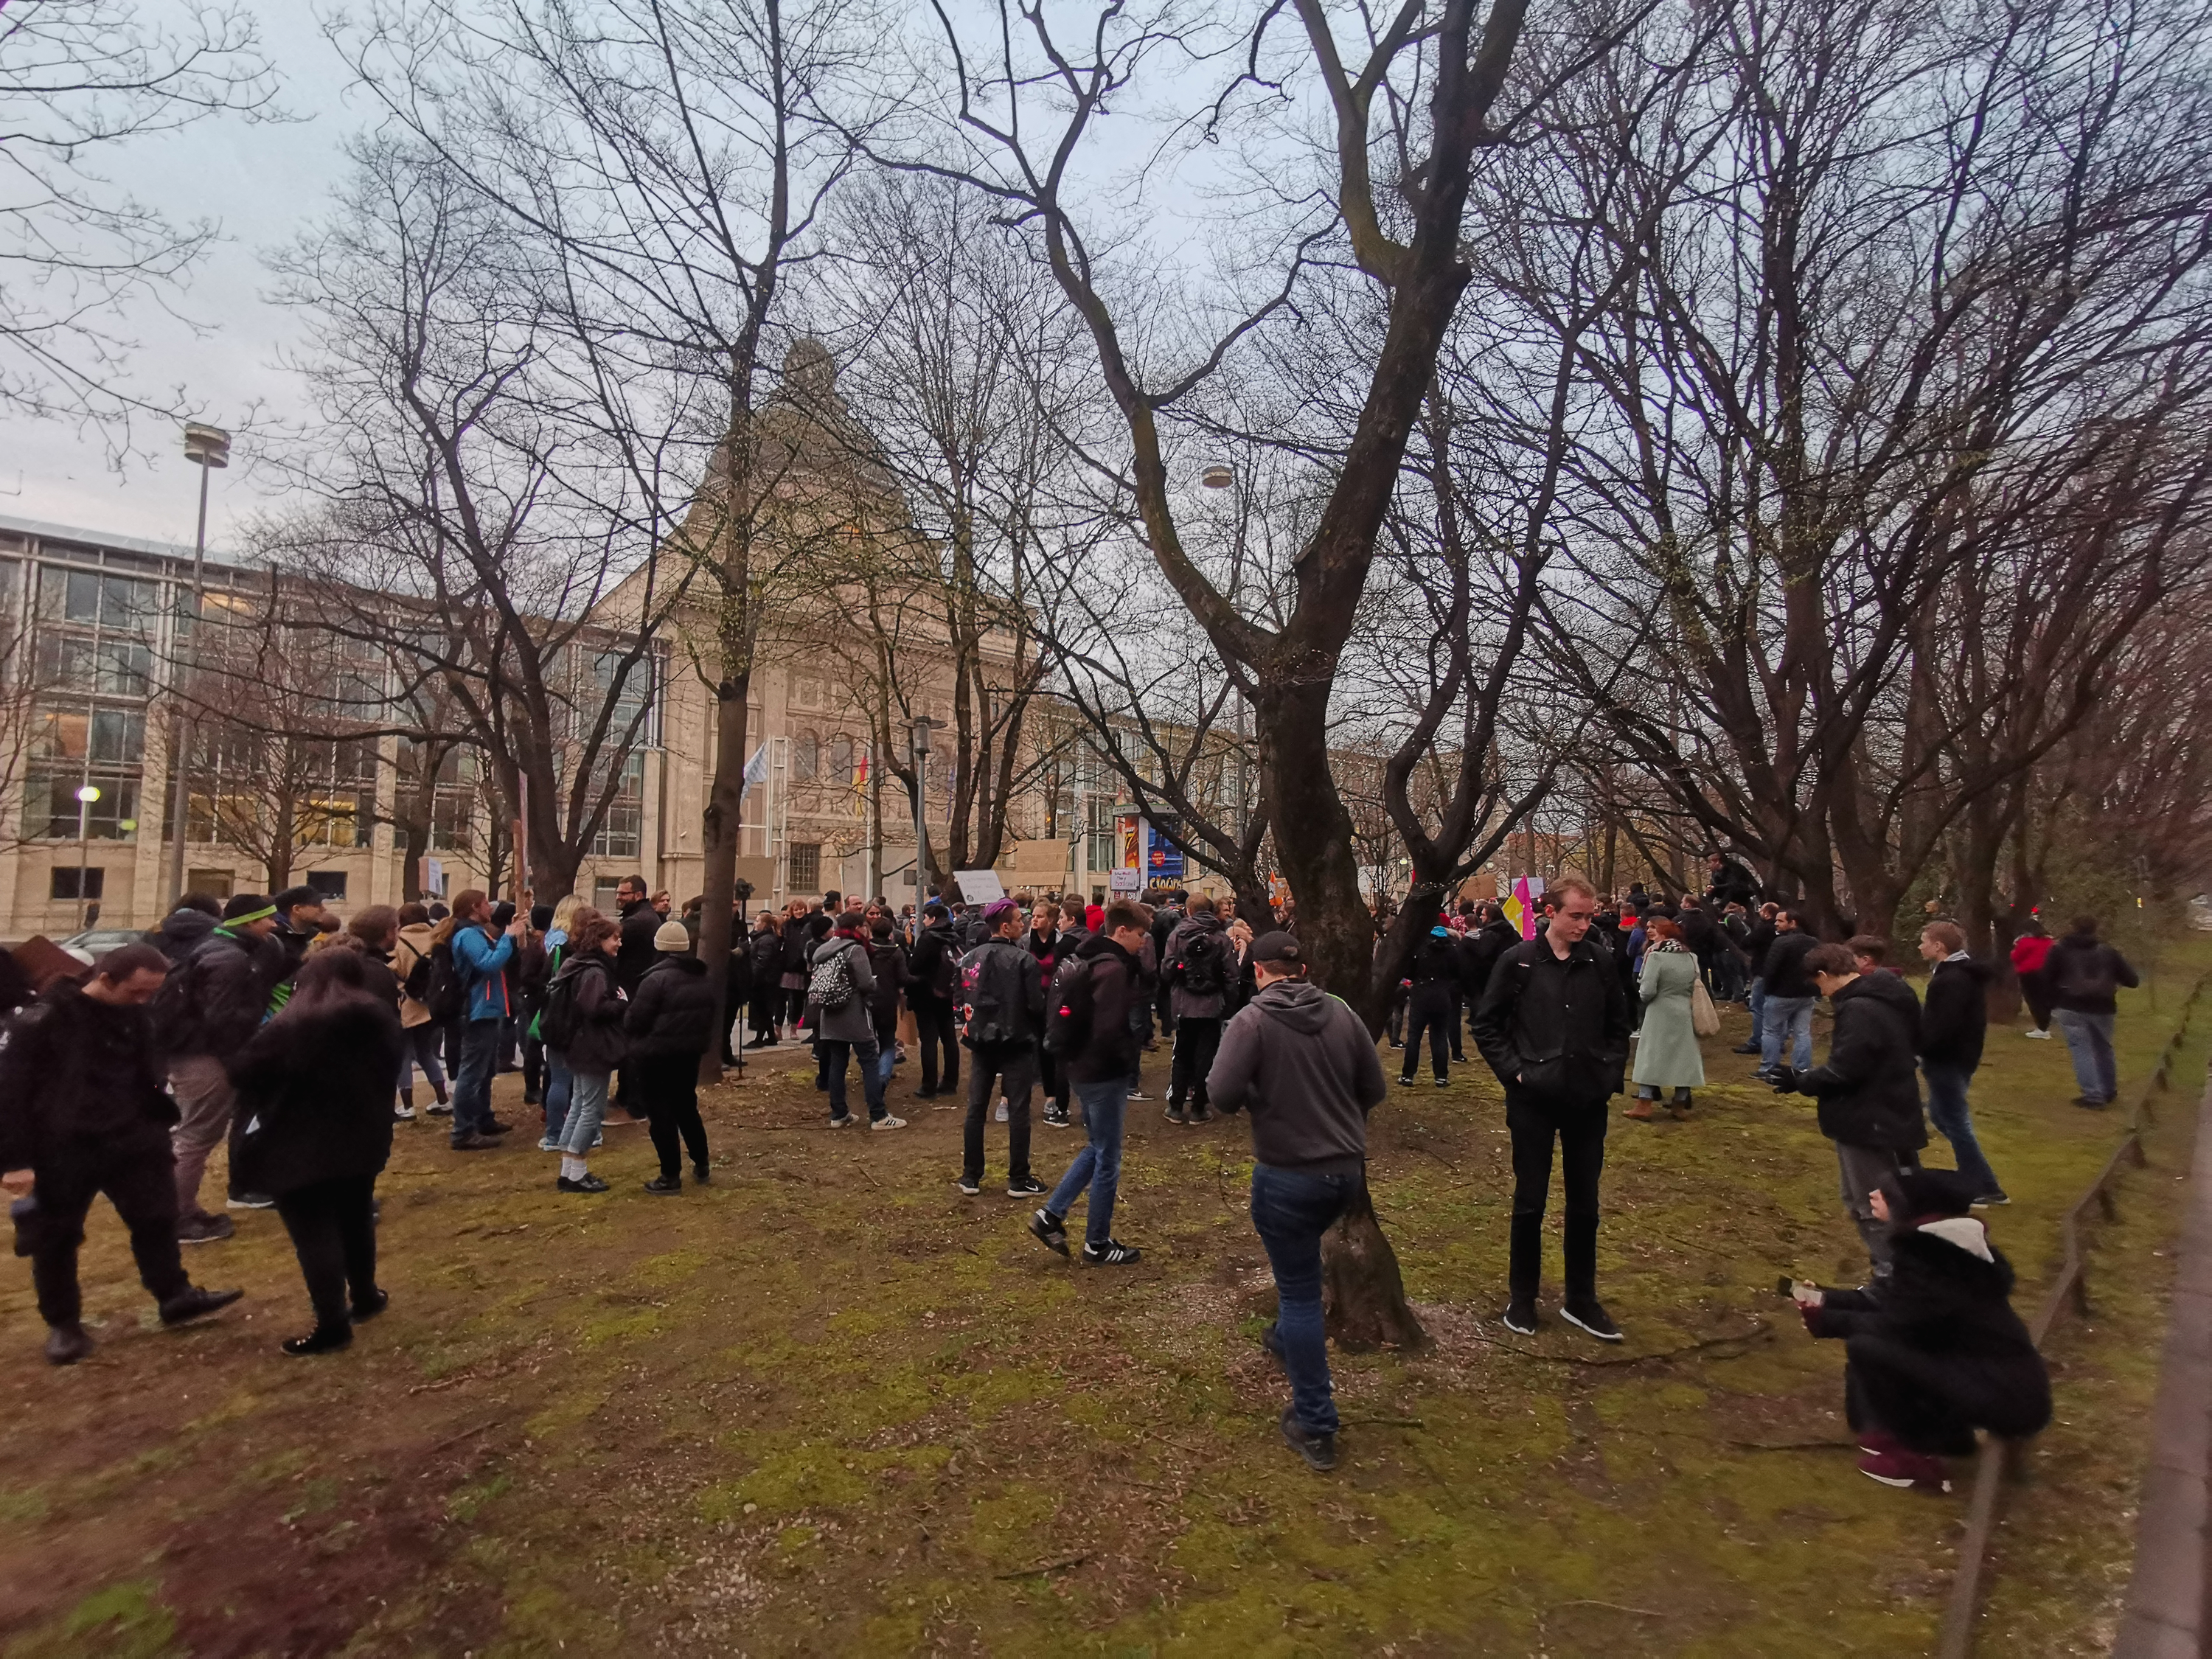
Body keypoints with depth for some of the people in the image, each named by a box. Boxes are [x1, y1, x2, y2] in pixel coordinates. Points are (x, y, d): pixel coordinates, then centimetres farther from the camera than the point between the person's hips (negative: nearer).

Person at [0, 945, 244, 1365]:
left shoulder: (137, 1018, 2)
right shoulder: (42, 1019, -17)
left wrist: (160, 1131, 13)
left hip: (128, 1140, 5)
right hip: (61, 1151, -4)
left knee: (157, 1218, 9)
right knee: (55, 1239, 10)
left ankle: (175, 1296, 25)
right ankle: (63, 1324, 28)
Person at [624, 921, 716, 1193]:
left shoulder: (657, 979, -18)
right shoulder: (702, 979, 7)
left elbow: (635, 1020, -16)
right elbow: (708, 1018, 14)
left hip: (657, 1056, -7)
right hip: (690, 1053, 7)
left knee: (661, 1113, 2)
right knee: (687, 1107, 19)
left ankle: (671, 1176, 6)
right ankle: (702, 1166, 26)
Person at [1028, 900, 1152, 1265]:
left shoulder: (1089, 959, 9)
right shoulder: (1112, 968, -21)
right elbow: (1111, 1030, -28)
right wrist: (1131, 1059, -11)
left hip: (1084, 1068, 9)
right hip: (1105, 1073, -9)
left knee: (1096, 1149, 23)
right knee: (1107, 1159, 6)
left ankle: (1050, 1215, 22)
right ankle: (1098, 1244, 19)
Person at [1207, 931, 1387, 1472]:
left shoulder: (1252, 1021, -15)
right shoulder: (1342, 1014, -1)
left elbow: (1224, 1096, -22)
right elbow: (1373, 1089, 4)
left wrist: (1259, 1095, 0)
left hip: (1287, 1173, -5)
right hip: (1347, 1169, 6)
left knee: (1299, 1291, 6)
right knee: (1302, 1268, 31)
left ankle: (1315, 1426, 14)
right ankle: (1287, 1338, 52)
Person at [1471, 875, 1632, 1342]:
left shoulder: (1599, 963, 1)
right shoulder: (1518, 962, -7)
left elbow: (1618, 1024, 13)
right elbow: (1487, 1026, -1)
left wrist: (1612, 1072, 3)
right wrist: (1515, 1071, -9)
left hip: (1588, 1101, 3)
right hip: (1533, 1101, -3)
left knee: (1585, 1204, 12)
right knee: (1530, 1202, 7)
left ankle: (1581, 1299, 28)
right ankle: (1522, 1298, 23)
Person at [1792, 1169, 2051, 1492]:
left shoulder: (1927, 1253, -21)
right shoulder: (1939, 1241, 7)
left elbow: (1894, 1323, -18)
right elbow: (1894, 1304, 14)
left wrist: (1825, 1321, -5)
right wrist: (1826, 1298, 10)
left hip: (2007, 1398, -9)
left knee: (1866, 1347, -18)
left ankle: (1912, 1456, -1)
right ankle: (1946, 1436, 17)